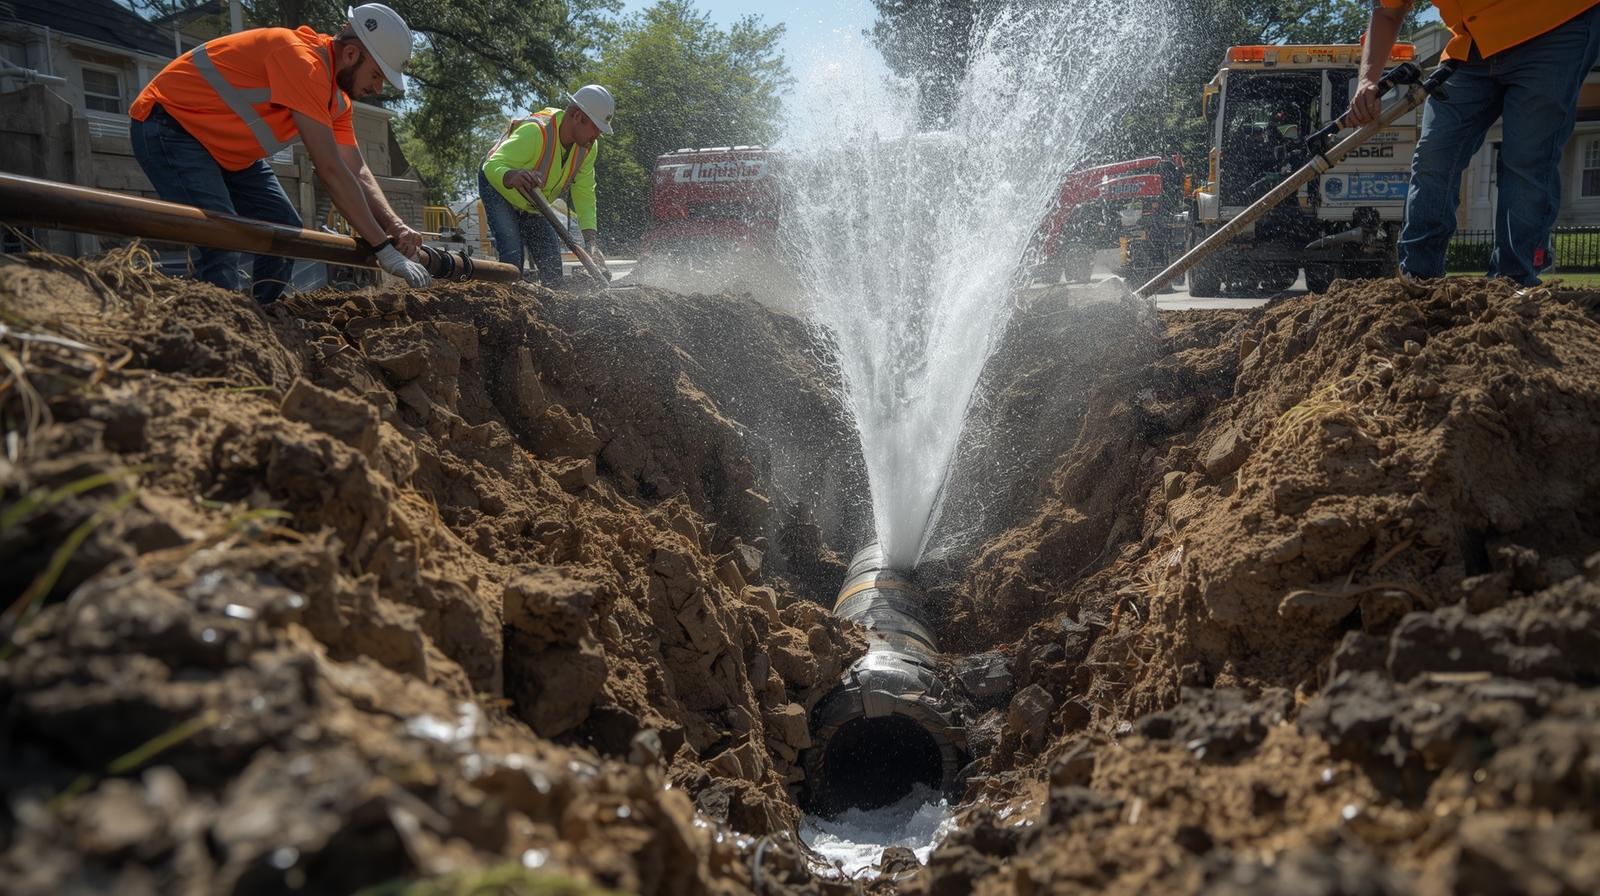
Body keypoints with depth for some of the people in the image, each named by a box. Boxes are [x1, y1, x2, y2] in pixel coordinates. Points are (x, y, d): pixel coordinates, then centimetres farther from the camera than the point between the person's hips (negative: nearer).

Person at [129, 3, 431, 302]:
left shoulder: (335, 95, 1)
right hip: (168, 127, -10)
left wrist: (393, 224, -20)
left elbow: (356, 170, -1)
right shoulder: (301, 60, -29)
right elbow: (331, 170, -32)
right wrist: (383, 247, -30)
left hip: (224, 149, 10)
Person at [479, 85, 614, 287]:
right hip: (498, 190, -6)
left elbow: (584, 195, -12)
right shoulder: (534, 132, -36)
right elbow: (493, 165, -42)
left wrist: (591, 241, -24)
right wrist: (512, 177, -67)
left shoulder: (588, 148, -15)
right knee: (512, 255, -24)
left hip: (533, 206, 6)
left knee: (552, 265, 1)